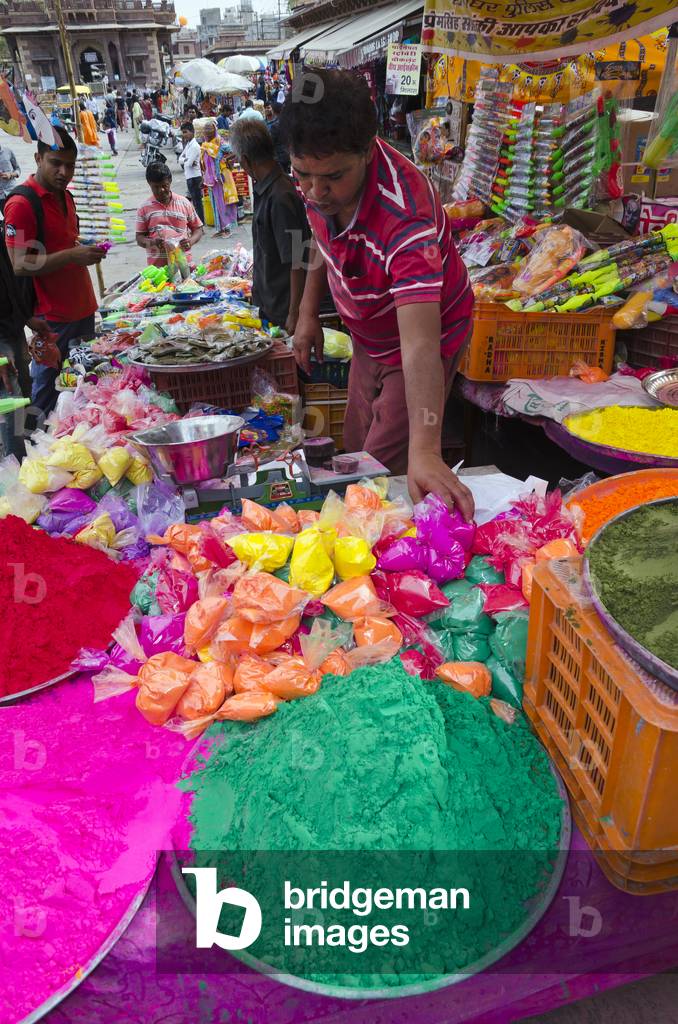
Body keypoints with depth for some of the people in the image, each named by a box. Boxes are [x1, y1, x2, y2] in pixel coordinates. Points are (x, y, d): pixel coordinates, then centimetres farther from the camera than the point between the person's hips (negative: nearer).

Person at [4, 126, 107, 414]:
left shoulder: (64, 195, 14)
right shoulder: (21, 204, -14)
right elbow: (20, 265, -18)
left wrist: (87, 252, 11)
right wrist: (71, 255, -26)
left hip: (82, 308, 8)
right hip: (52, 317, -8)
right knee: (49, 392, 0)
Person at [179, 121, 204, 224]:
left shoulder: (194, 146, -15)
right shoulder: (187, 144, 13)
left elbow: (189, 163, -21)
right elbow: (180, 159, 10)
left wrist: (184, 160, -1)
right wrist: (186, 160, -10)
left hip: (194, 176, -9)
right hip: (189, 176, 9)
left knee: (197, 200, -5)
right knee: (195, 200, 15)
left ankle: (200, 222, -1)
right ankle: (198, 221, 23)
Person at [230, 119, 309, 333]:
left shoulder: (281, 198, -24)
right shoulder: (265, 189, 6)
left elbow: (297, 262, -24)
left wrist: (294, 314, -22)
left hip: (284, 309, -9)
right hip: (269, 303, 9)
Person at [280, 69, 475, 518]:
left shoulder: (407, 219, -41)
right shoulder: (322, 171, -18)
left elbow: (420, 344, -51)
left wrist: (425, 451, -60)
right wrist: (308, 312, 5)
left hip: (422, 342, -7)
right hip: (368, 340, 8)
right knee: (356, 452, 21)